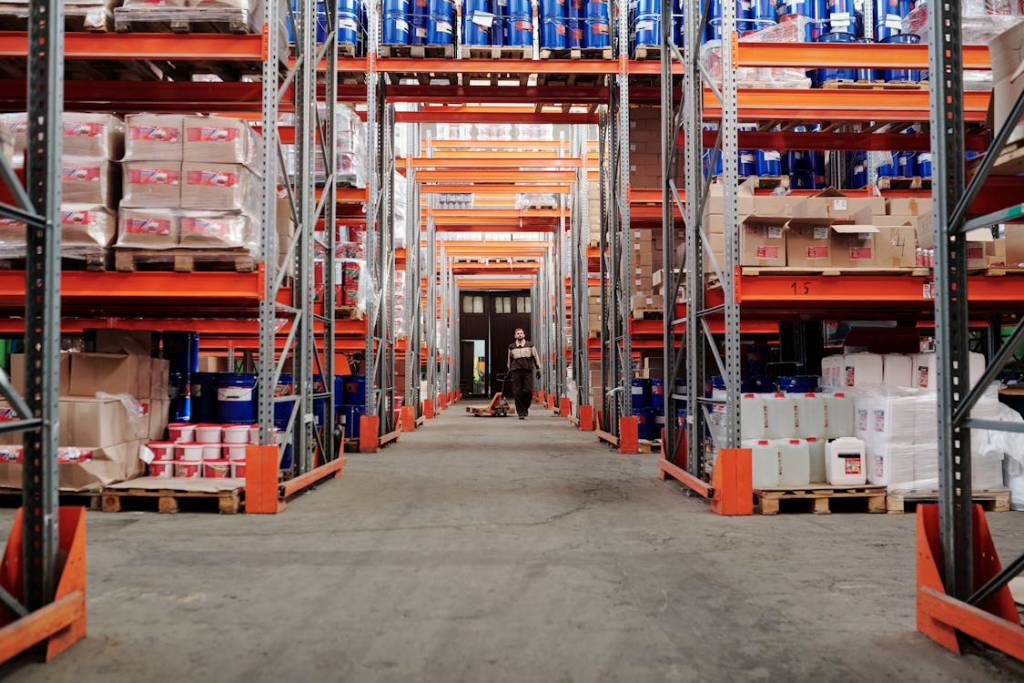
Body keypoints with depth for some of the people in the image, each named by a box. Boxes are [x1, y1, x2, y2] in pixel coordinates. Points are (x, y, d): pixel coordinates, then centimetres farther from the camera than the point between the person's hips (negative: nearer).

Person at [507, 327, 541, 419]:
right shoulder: (511, 347, 10)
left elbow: (535, 357, 11)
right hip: (516, 371, 0)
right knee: (517, 393, -4)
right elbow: (509, 359, 22)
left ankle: (525, 407, 18)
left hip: (528, 371, 0)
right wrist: (509, 370, 24)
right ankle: (521, 413, 2)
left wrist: (538, 369, 7)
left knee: (528, 391, -9)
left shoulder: (530, 345, 8)